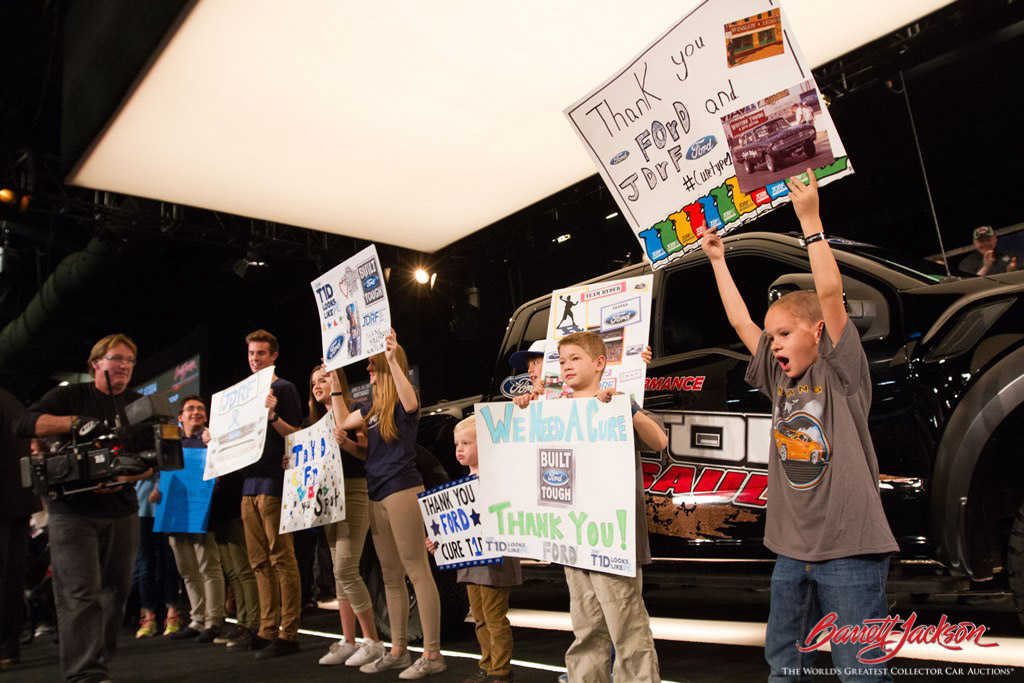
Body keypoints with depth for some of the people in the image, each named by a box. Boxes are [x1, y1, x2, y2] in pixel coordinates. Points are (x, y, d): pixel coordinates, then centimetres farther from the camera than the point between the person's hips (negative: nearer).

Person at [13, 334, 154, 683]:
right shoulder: (69, 396, 4)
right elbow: (24, 424, -10)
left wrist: (127, 478, -14)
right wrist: (75, 421, -23)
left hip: (122, 512, 4)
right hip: (73, 512, -3)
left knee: (115, 593, 7)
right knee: (80, 594, -10)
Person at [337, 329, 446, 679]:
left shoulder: (403, 399, -7)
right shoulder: (374, 404, 17)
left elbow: (411, 404, -31)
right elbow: (343, 421, 27)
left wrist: (392, 358, -32)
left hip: (403, 491, -9)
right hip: (377, 495, 9)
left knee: (417, 572, -6)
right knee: (391, 576, 12)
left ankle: (432, 654, -2)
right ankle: (398, 650, 21)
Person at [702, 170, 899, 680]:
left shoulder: (842, 375, -6)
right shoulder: (780, 381, 10)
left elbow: (830, 293, -16)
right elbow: (740, 321, 15)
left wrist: (810, 219, -18)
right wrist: (717, 260, 19)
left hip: (850, 550, -6)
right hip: (792, 550, 7)